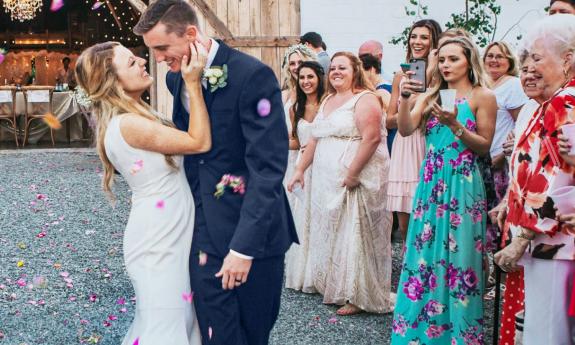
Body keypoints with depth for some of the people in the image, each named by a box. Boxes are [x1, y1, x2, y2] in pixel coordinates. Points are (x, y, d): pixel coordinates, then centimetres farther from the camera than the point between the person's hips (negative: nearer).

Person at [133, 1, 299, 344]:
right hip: (203, 230, 5)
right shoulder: (176, 78, 5)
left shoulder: (252, 75, -16)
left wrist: (243, 247, -21)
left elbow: (268, 167, -19)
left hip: (253, 229, -4)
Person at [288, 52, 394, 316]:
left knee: (355, 237, -2)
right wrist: (300, 170, 18)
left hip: (356, 182, -8)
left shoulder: (364, 99, -10)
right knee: (331, 234, 14)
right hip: (327, 182, 8)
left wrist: (352, 174, -23)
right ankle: (335, 287, 26)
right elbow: (315, 139, 21)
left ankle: (359, 297, 8)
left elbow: (372, 138, -20)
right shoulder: (327, 101, 17)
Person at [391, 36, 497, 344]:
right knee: (424, 255, 4)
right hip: (430, 183, 4)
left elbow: (485, 147, -3)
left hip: (462, 185, -4)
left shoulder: (482, 96, 0)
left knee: (456, 256, -3)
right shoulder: (431, 96, 13)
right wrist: (404, 97, -16)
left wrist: (456, 126, -15)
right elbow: (405, 129, -1)